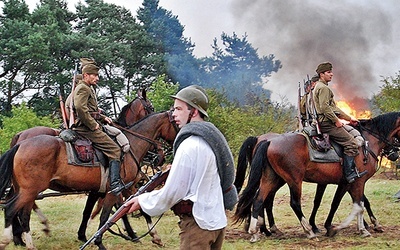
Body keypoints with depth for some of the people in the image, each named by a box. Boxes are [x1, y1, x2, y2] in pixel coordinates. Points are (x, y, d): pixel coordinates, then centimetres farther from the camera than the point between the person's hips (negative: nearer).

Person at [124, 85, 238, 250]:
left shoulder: (189, 146, -19)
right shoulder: (213, 137, 10)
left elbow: (172, 193, -16)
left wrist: (142, 201, -3)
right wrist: (172, 171, 14)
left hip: (198, 224, -10)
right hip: (217, 219, 10)